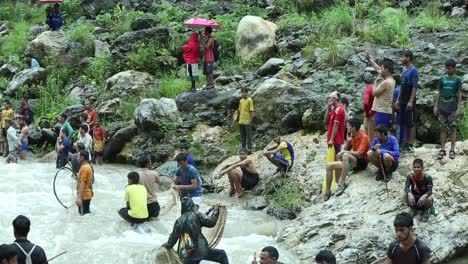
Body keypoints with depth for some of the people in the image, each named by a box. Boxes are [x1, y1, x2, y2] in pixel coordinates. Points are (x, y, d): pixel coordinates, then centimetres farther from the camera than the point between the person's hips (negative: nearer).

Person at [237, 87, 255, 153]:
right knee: (242, 136, 13)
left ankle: (249, 149, 7)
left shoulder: (249, 100, -9)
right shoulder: (241, 101, 11)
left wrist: (250, 120, -13)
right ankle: (243, 148, 22)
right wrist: (238, 119, 13)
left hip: (247, 122, -7)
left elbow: (251, 111, -10)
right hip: (241, 122, 7)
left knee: (248, 135, 1)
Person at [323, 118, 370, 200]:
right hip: (352, 162, 9)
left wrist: (343, 152, -19)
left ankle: (342, 184, -34)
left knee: (345, 155, -38)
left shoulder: (364, 137, -14)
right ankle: (327, 192, -10)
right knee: (329, 165, -7)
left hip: (362, 162, -9)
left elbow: (358, 153, -26)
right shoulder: (353, 137, 10)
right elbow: (346, 149, 10)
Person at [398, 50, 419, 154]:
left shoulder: (413, 70, -12)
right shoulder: (404, 70, 14)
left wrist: (411, 101, -21)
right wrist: (398, 99, 16)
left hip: (409, 101, -8)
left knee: (411, 123, -3)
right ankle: (406, 143, 19)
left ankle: (410, 145, 0)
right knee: (404, 123, 12)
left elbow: (415, 87, -16)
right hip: (403, 101, 8)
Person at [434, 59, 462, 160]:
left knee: (453, 128, -1)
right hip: (442, 107, 3)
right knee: (443, 128, 4)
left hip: (453, 108, -3)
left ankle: (452, 150, 3)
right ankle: (442, 149, 7)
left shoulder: (457, 79, -1)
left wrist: (459, 108, -9)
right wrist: (436, 106, 8)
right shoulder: (443, 78, 9)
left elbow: (459, 94, -2)